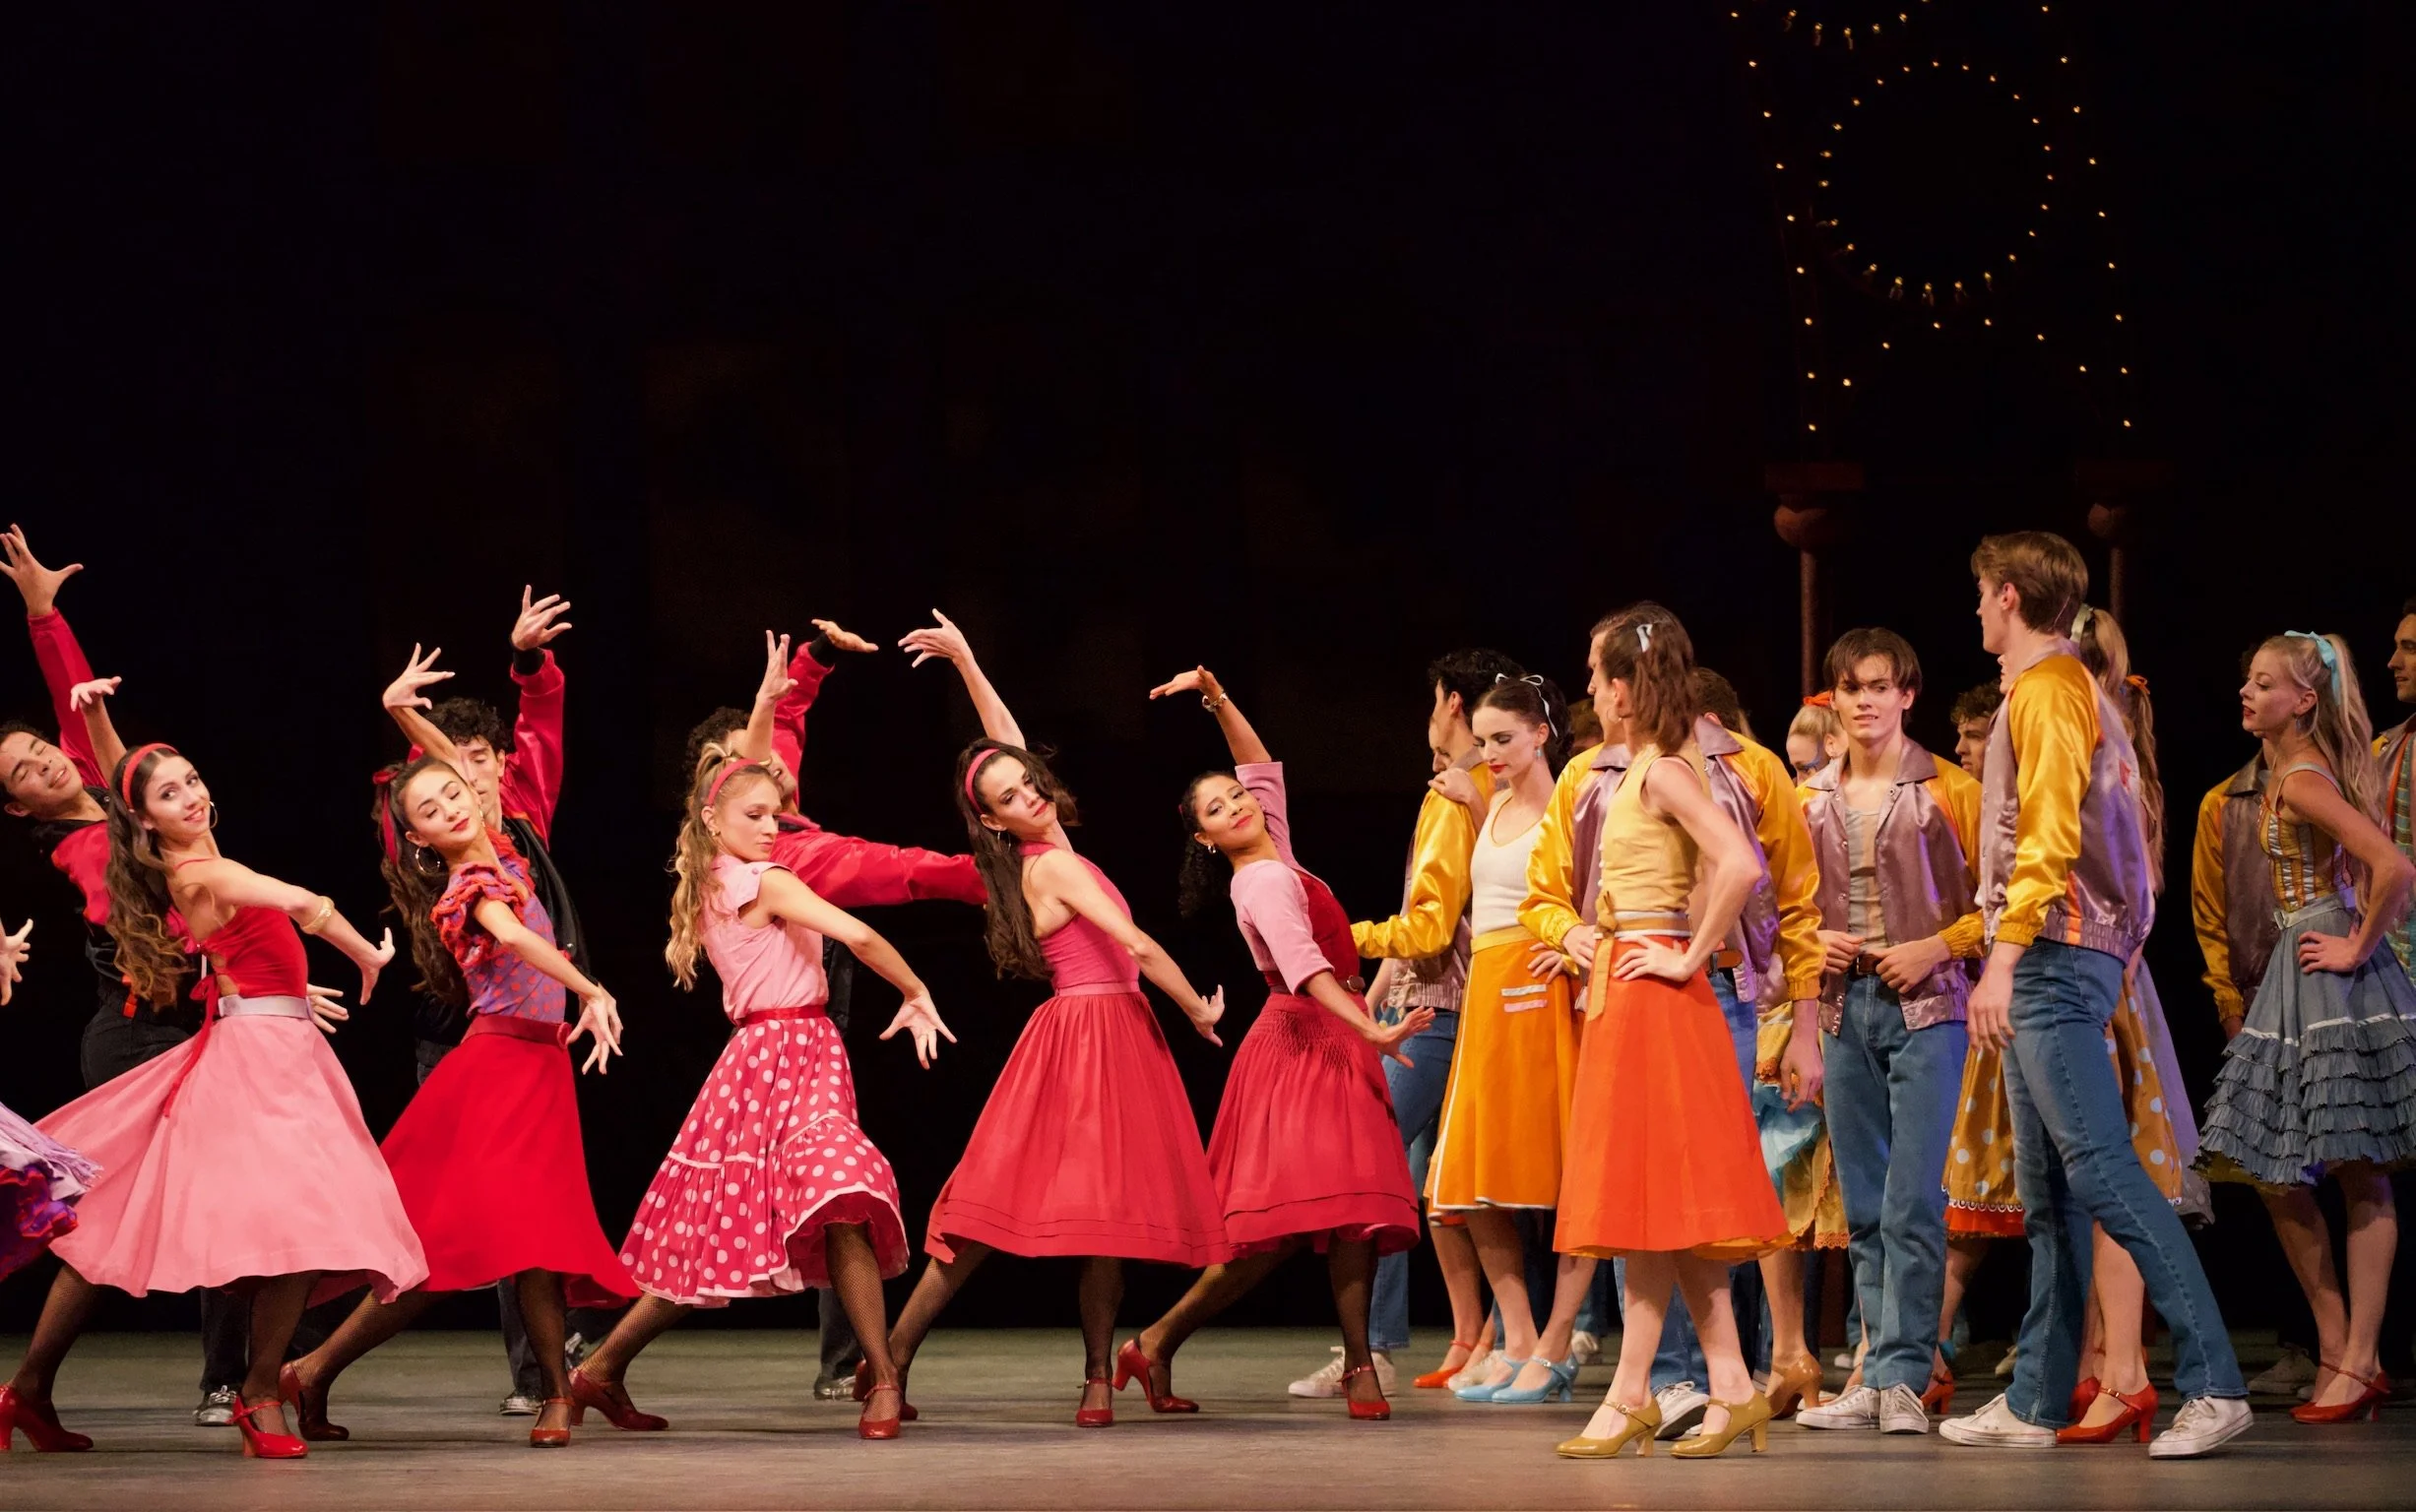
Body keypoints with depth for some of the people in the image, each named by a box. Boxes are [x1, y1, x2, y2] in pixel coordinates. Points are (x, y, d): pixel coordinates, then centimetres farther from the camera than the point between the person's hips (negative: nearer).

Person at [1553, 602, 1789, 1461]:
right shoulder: (1645, 771, 14)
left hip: (1650, 991, -10)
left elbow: (1740, 868, -27)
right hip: (1626, 992, 10)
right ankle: (1732, 1389, 8)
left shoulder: (1664, 772, -14)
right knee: (1661, 1197, 8)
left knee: (1650, 1194, -6)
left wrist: (1691, 957, -19)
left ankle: (1630, 1398, -4)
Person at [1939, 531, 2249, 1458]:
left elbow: (2048, 835, -18)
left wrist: (2002, 959, -22)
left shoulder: (2046, 688, -7)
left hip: (2055, 955, -10)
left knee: (2099, 1167, -16)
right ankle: (2037, 1401, 10)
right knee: (2048, 1193, 9)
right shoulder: (2074, 689, 22)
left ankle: (2213, 1383, -21)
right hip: (2058, 965, 10)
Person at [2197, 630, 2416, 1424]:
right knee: (2279, 1177, 9)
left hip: (2332, 980, -10)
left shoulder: (2301, 780, -16)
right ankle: (2339, 1353, 13)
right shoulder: (2296, 770, 13)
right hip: (2300, 979, 10)